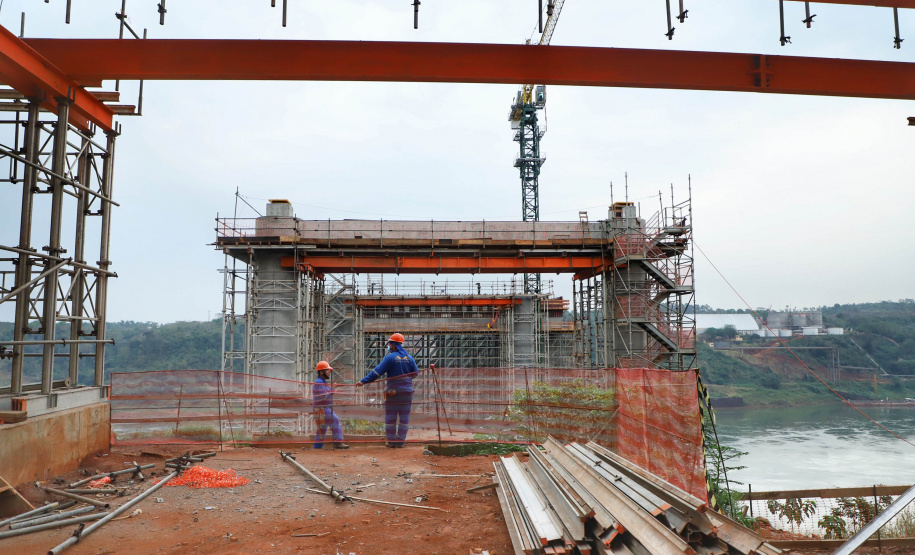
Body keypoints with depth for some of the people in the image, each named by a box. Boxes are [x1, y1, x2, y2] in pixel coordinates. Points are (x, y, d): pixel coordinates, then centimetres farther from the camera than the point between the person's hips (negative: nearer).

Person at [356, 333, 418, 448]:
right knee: (404, 417, 7)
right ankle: (400, 441, 8)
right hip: (407, 392, 3)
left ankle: (391, 441, 10)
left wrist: (363, 381, -14)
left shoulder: (390, 357, -10)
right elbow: (415, 373, 10)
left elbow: (377, 372, -15)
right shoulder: (409, 358, 3)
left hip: (392, 392, -3)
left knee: (390, 417, 7)